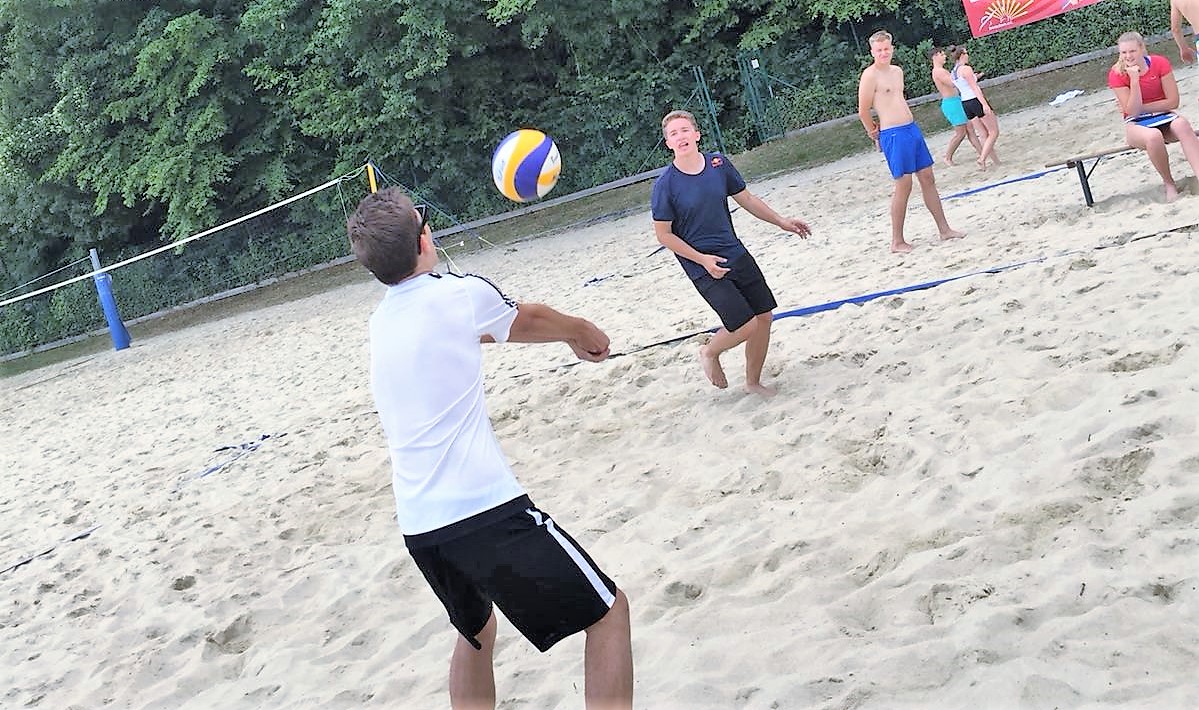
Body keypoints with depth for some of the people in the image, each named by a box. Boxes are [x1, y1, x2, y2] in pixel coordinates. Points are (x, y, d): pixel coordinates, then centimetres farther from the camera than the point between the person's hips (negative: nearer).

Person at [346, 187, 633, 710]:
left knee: (475, 633, 30)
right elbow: (532, 320, 17)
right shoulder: (461, 295, -5)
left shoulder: (381, 322, 15)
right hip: (486, 510, -7)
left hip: (418, 526, 7)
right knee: (608, 611, 4)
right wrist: (586, 333, 37)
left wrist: (567, 333, 42)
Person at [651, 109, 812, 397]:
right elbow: (663, 234, -10)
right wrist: (702, 259, -16)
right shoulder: (665, 185, -16)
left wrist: (782, 221, 17)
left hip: (736, 253, 6)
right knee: (746, 325, -13)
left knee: (764, 316, 7)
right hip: (704, 269, -6)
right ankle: (710, 353, 19)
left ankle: (753, 381, 28)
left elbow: (745, 198, 13)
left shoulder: (719, 163, -1)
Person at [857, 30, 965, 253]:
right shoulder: (870, 75, -11)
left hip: (912, 128, 8)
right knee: (903, 186, -6)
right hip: (894, 135, -8)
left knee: (928, 179, 10)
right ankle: (897, 242, 1)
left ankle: (944, 229, 19)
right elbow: (863, 111, -10)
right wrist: (876, 135, 2)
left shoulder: (897, 71, 14)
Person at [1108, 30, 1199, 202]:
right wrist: (1134, 80, -25)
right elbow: (1132, 111, -16)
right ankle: (1169, 184, -18)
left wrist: (1141, 108, -12)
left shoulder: (1160, 63, -6)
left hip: (1163, 117, 2)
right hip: (1136, 124, -2)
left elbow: (1173, 102, -8)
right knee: (1153, 136, -38)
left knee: (1182, 125, -34)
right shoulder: (1116, 74, -10)